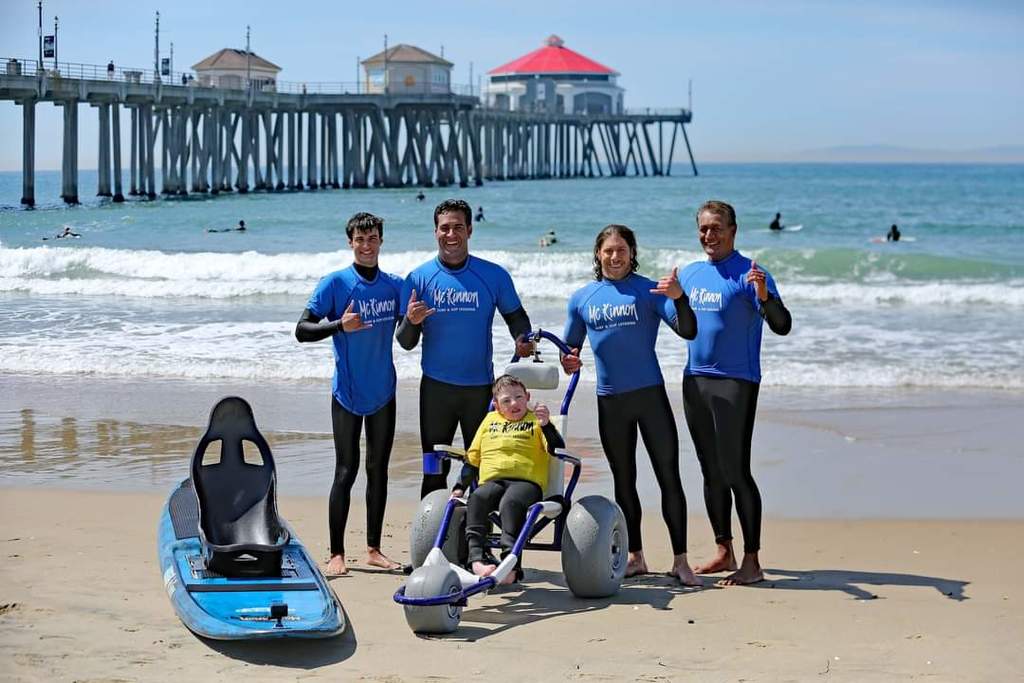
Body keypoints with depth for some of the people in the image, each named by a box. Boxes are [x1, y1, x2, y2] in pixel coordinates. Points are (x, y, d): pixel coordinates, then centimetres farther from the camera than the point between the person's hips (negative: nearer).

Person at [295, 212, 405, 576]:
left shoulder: (395, 285, 4)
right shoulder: (335, 283, -8)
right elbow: (302, 330, -11)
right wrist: (339, 325, -26)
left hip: (383, 391, 4)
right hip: (348, 392, -4)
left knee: (378, 469, 10)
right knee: (346, 471, -4)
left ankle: (373, 548, 18)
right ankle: (336, 553, 2)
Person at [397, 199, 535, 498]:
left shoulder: (494, 275, -1)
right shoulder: (419, 278, -1)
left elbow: (515, 316, 11)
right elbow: (406, 343, -1)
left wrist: (523, 340, -11)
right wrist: (411, 322, -24)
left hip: (480, 386, 0)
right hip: (436, 386, 0)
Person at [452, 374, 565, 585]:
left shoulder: (535, 420, 17)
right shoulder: (490, 420, 27)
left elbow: (557, 450, 2)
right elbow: (473, 457, 28)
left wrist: (546, 425, -15)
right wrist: (460, 486, 17)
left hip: (526, 482, -3)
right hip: (491, 481, 3)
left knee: (510, 503, -37)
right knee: (477, 499, -32)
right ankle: (477, 558, -41)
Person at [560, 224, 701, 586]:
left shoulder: (649, 290, -2)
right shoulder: (582, 299, 7)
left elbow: (688, 331, -10)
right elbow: (570, 347, 16)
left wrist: (679, 297, -28)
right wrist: (567, 361, -7)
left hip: (650, 394, -3)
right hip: (610, 400, 3)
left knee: (669, 476, -5)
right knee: (623, 481, 11)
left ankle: (680, 560, -1)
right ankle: (635, 557, 22)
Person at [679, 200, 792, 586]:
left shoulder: (749, 274, -8)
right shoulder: (689, 274, 12)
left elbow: (782, 326, -18)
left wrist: (763, 295, -35)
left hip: (735, 383, -7)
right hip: (694, 380, 7)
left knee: (735, 471, -9)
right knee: (711, 472, 12)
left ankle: (752, 562, -5)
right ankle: (724, 552, 22)